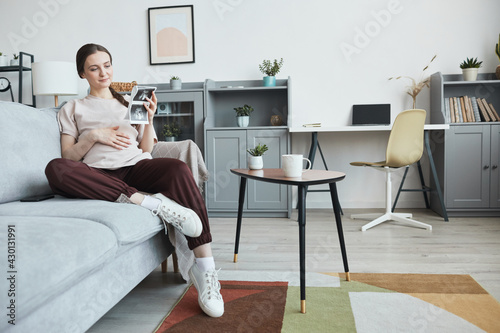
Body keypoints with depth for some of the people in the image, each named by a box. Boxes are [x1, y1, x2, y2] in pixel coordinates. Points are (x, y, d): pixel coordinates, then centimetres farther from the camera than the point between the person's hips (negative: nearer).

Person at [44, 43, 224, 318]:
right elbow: (68, 157, 11)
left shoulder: (131, 102, 27)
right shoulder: (72, 109, 23)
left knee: (178, 169, -33)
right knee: (54, 169, -34)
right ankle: (151, 202, -35)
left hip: (136, 167, 1)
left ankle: (204, 270, -34)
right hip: (99, 177, 0)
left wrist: (149, 119, 0)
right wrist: (92, 136, -5)